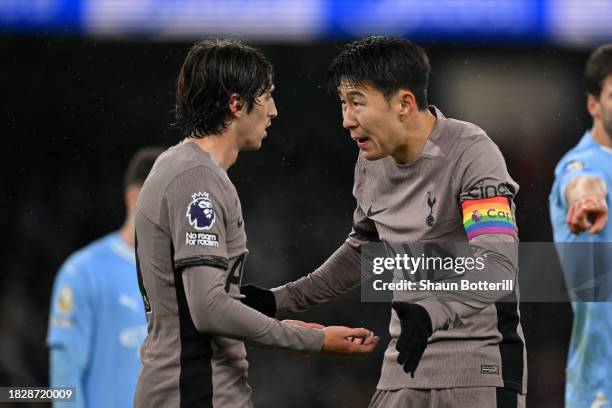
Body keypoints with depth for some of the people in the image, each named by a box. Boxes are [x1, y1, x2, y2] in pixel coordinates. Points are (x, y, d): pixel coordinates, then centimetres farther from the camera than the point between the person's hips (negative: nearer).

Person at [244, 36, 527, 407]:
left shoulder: (470, 152, -16)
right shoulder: (371, 162, 6)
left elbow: (499, 264, -28)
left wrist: (433, 311, -45)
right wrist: (284, 299, 19)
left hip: (481, 366, -6)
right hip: (408, 363, 6)